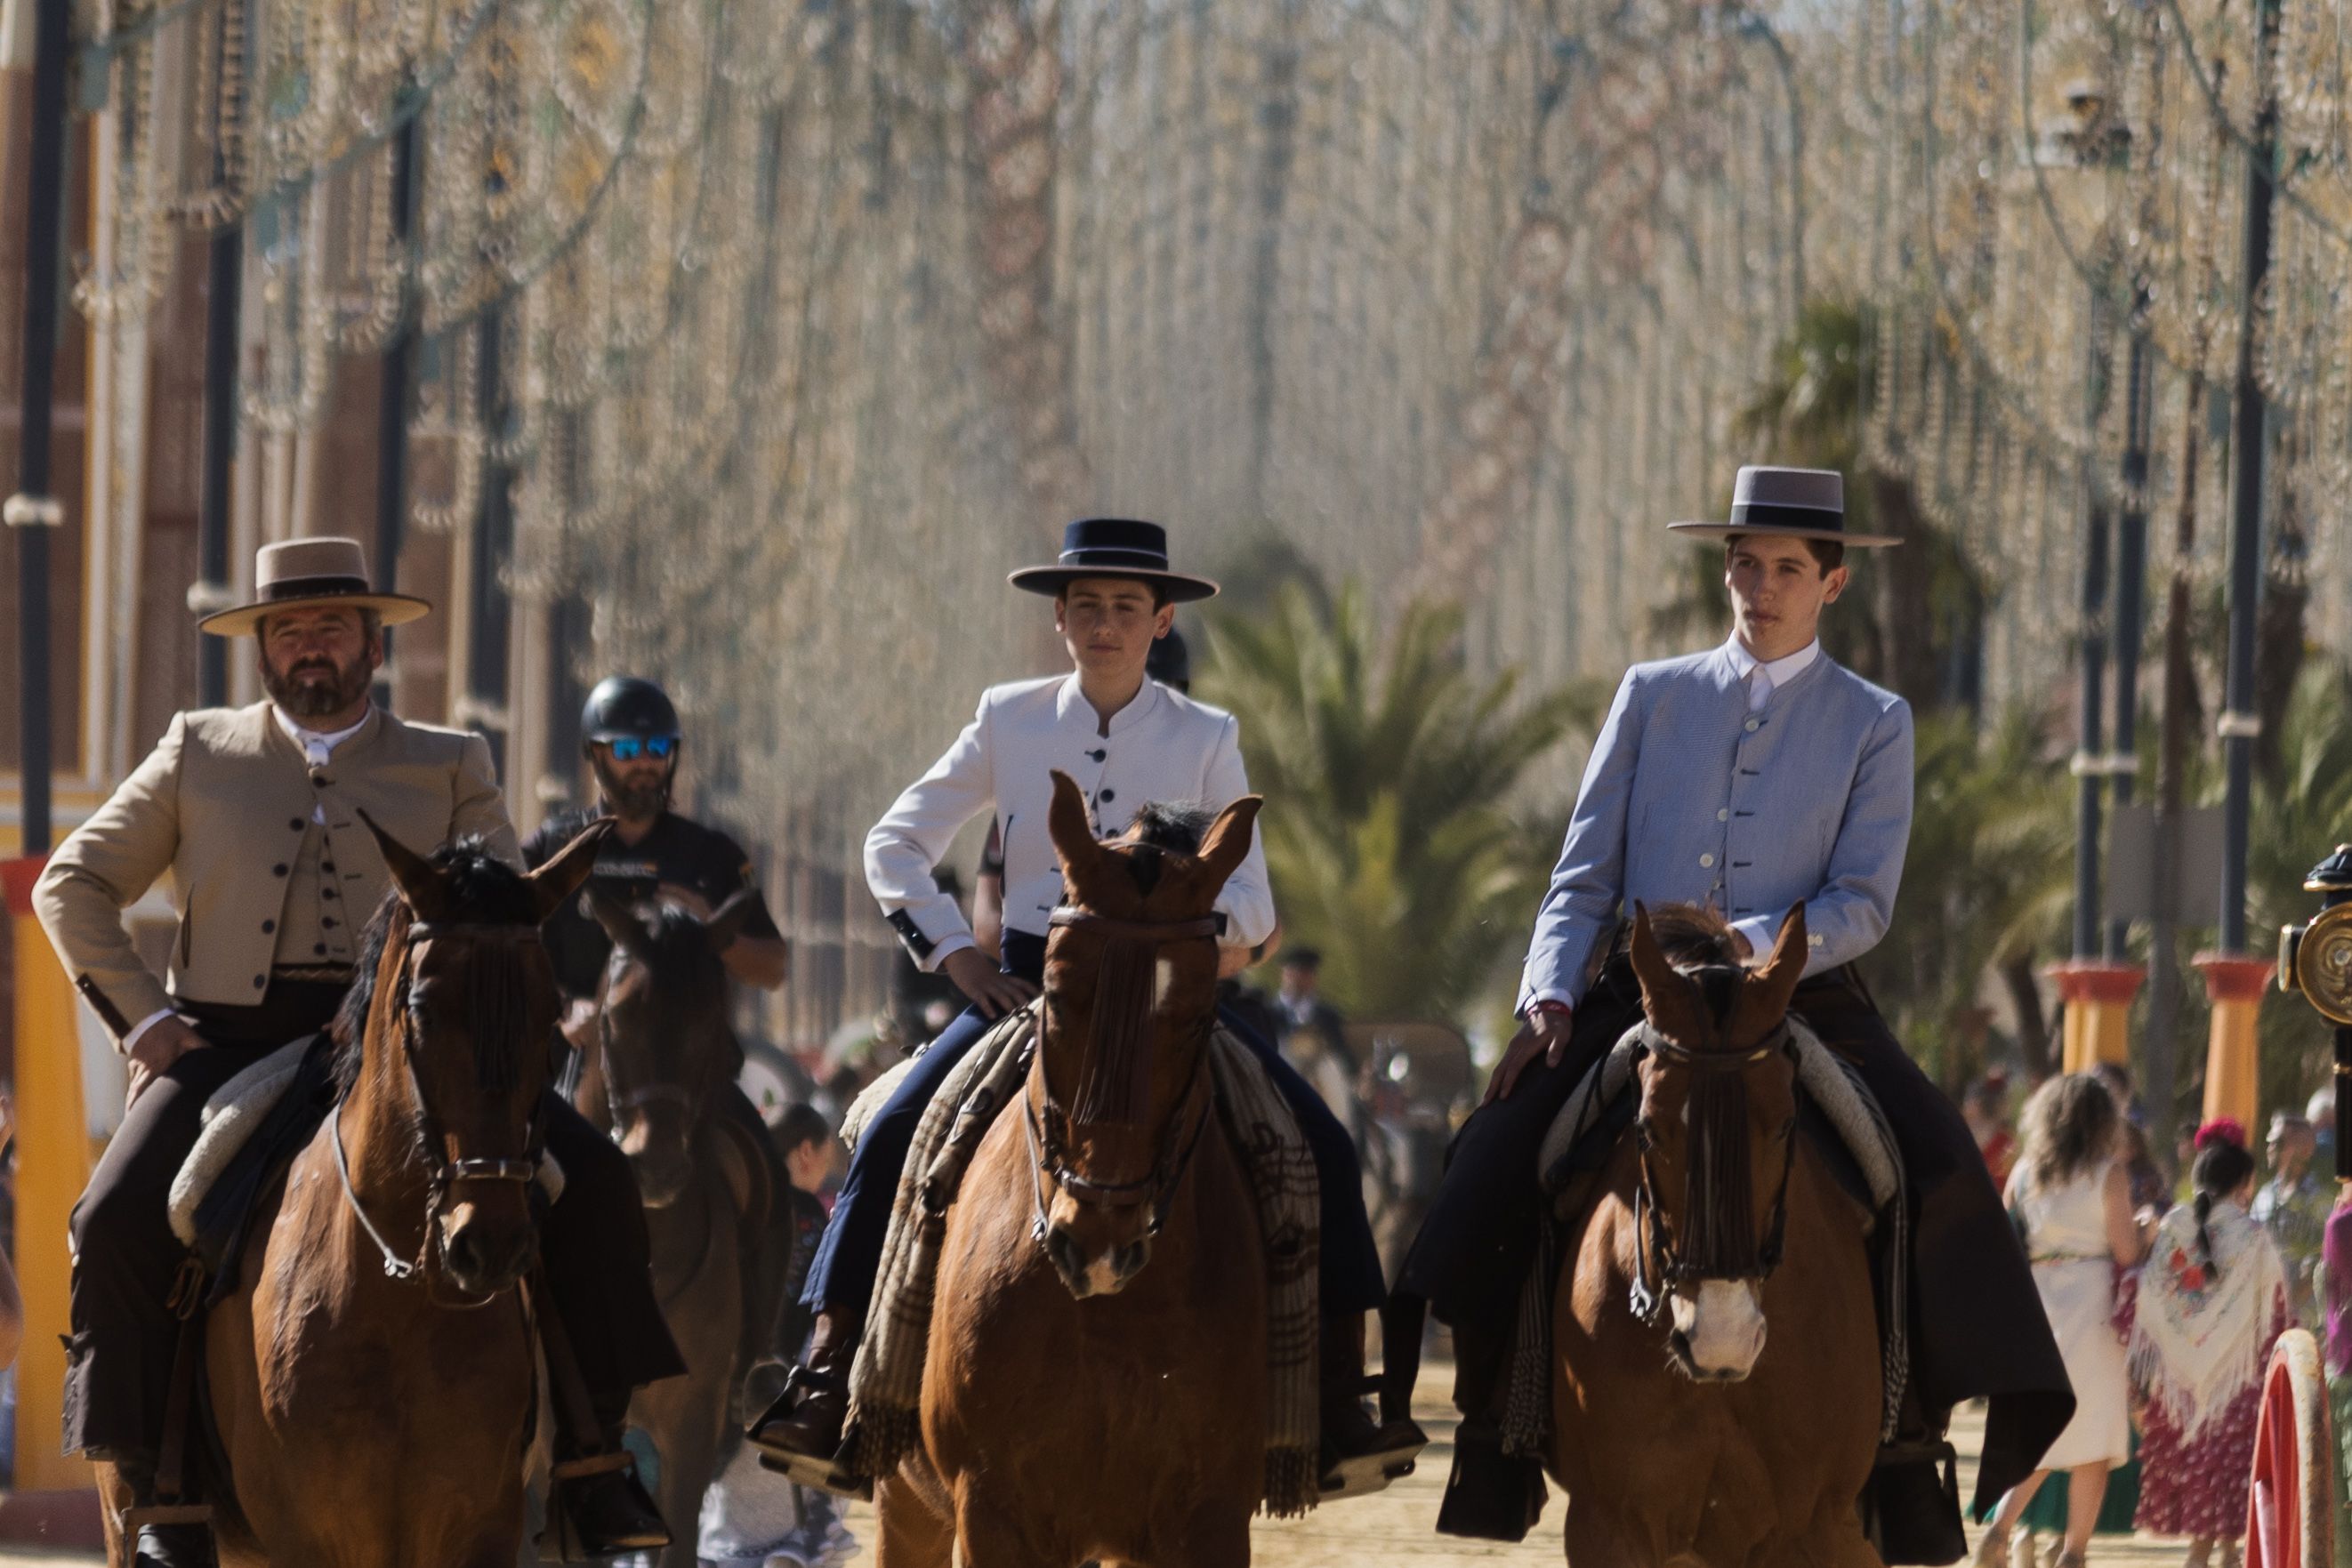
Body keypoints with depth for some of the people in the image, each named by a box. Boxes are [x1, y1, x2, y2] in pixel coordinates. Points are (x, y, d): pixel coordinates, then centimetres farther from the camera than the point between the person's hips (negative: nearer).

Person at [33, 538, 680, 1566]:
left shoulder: (450, 768, 15)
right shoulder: (198, 754, 15)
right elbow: (73, 884, 15)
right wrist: (138, 1015, 1)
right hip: (230, 1040, 0)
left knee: (592, 1181, -19)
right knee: (119, 1218, -26)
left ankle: (589, 1450, -9)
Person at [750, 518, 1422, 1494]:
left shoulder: (1207, 741, 4)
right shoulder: (1009, 722, 4)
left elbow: (1247, 892, -1)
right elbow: (896, 845, 8)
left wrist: (1224, 925, -24)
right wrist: (956, 957, -4)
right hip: (1028, 981, 0)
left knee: (1318, 1145, -18)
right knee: (895, 1134, -22)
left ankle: (1336, 1403, -12)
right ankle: (825, 1385, -17)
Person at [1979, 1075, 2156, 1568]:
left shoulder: (2025, 1172, 7)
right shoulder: (2109, 1175, -5)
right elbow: (2126, 1253, -6)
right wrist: (2145, 1228, 14)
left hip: (2033, 1303, 4)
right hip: (2091, 1303, -4)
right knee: (2092, 1439, 3)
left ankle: (1999, 1527, -7)